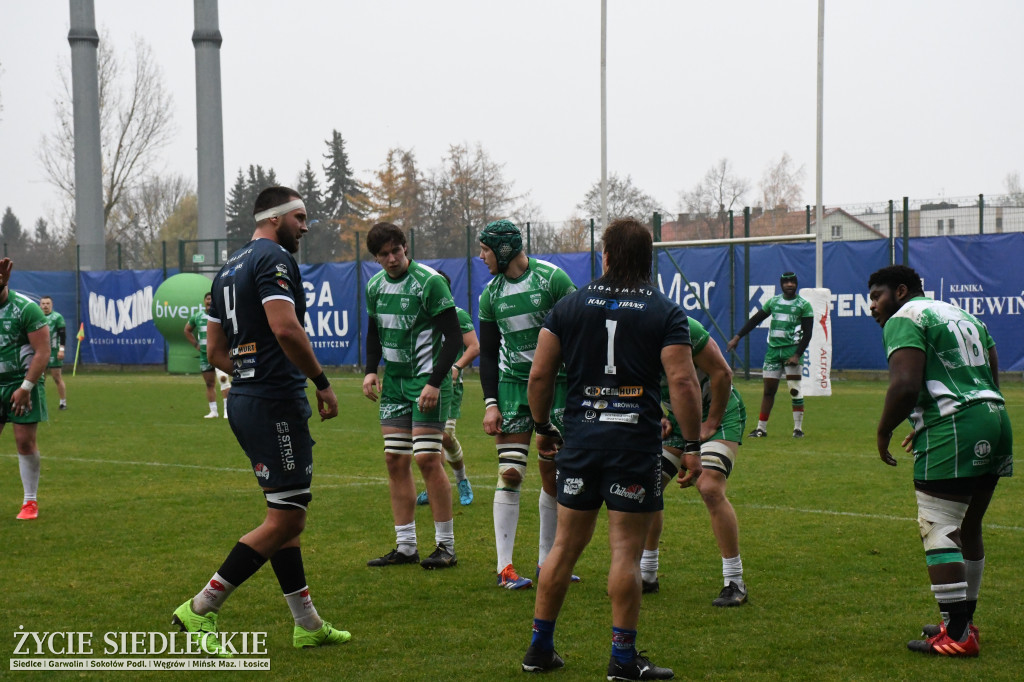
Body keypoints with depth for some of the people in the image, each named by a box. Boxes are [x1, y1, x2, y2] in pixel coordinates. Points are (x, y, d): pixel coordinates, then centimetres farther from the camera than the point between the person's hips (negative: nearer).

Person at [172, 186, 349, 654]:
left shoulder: (229, 269, 19)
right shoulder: (274, 259, -11)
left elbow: (215, 352, 20)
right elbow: (285, 327, -25)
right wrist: (322, 382, -16)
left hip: (245, 401, 10)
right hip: (276, 402, -10)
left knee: (287, 517, 15)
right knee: (284, 521, -5)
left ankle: (308, 624, 20)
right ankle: (201, 610, -4)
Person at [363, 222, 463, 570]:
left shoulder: (430, 281, -14)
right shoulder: (375, 286, 7)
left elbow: (453, 338, -13)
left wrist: (435, 382, -20)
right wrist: (371, 370, 8)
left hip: (426, 380, -7)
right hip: (394, 381, 7)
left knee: (427, 459, -11)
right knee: (395, 460, 4)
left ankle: (446, 545, -2)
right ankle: (405, 546, 12)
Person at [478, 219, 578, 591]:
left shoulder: (552, 278, -10)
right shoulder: (491, 293, 4)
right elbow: (488, 353, 10)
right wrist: (490, 403, 0)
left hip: (556, 383, -2)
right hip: (513, 384, 2)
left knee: (553, 475, 3)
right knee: (510, 473, -8)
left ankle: (546, 559, 16)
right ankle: (505, 566, -5)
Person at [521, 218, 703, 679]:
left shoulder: (569, 307, 5)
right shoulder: (666, 313, -2)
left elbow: (539, 375, 4)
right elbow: (682, 382, -10)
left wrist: (543, 427, 18)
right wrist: (691, 444, -5)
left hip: (580, 437, 3)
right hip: (636, 442, -3)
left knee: (566, 545, 11)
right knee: (626, 550, 0)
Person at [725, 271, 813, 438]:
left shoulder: (804, 305, -1)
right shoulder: (773, 301, 11)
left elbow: (807, 333, -5)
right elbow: (755, 320, 17)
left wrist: (797, 355, -15)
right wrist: (737, 337, 12)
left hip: (792, 349, -4)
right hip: (773, 350, 4)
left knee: (795, 390, -8)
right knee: (768, 389, 5)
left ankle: (798, 428, -2)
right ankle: (761, 428, 10)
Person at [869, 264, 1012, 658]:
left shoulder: (905, 319, -4)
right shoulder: (962, 315, 25)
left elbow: (906, 385, -18)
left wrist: (883, 433, -3)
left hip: (953, 430, -10)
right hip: (994, 418, 10)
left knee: (939, 530, -7)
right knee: (968, 528, 19)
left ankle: (957, 635, -9)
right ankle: (963, 620, 27)